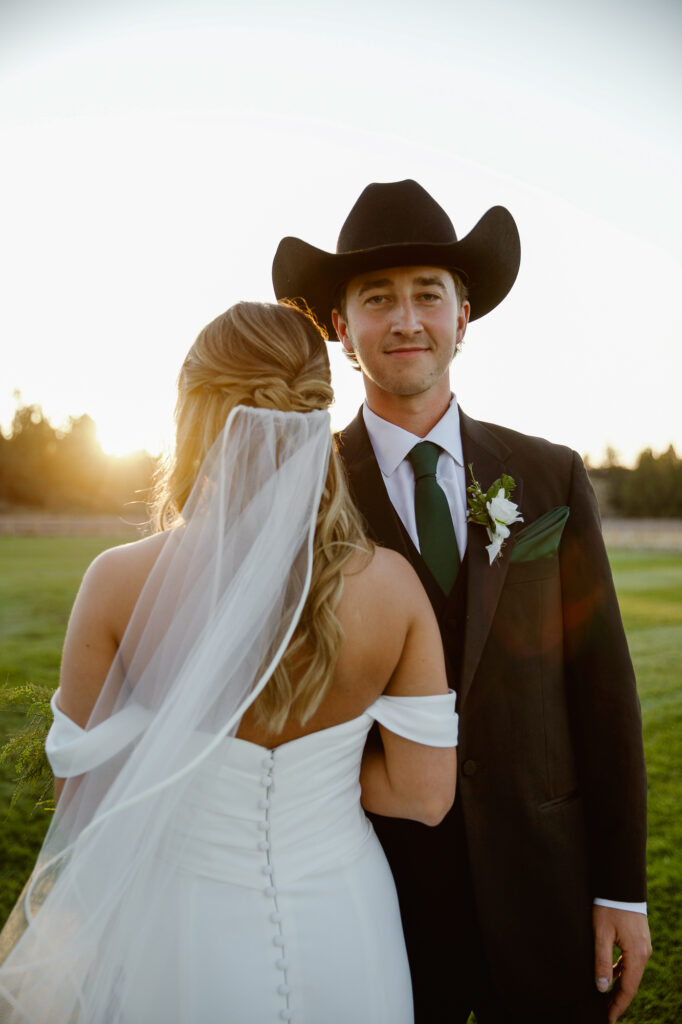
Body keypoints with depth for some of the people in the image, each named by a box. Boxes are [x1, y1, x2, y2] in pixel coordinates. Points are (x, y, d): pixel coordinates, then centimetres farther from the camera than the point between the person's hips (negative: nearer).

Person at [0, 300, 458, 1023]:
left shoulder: (121, 583, -21)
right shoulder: (390, 584, -17)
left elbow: (84, 782, -9)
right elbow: (425, 794, -11)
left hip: (184, 942, -1)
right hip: (343, 937, 2)